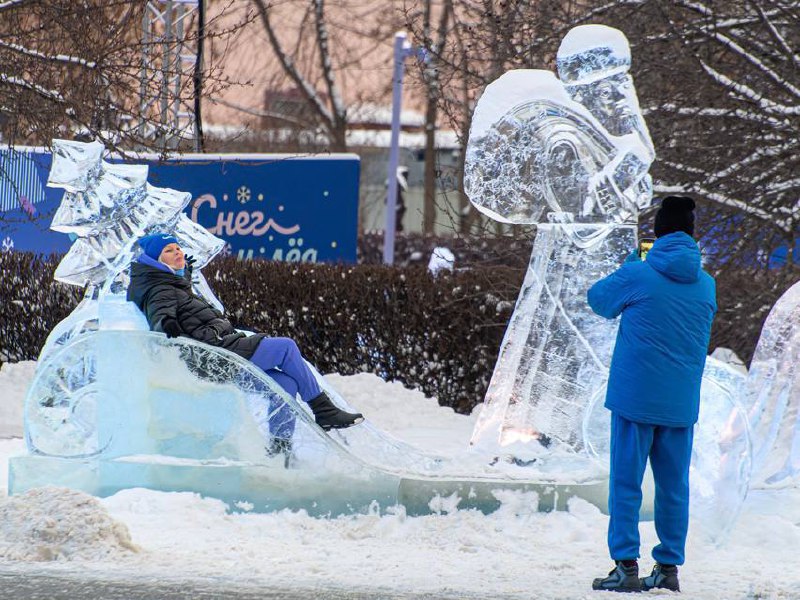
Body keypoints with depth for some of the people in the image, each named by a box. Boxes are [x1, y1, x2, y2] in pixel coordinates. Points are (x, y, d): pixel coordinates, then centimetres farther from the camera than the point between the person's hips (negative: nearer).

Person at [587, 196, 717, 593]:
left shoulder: (636, 276, -9)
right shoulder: (706, 285, 3)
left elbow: (599, 299, 8)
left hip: (635, 397, -4)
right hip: (682, 403, 4)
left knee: (625, 485, 0)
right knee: (674, 487, 10)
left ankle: (626, 567, -5)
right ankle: (669, 567, 11)